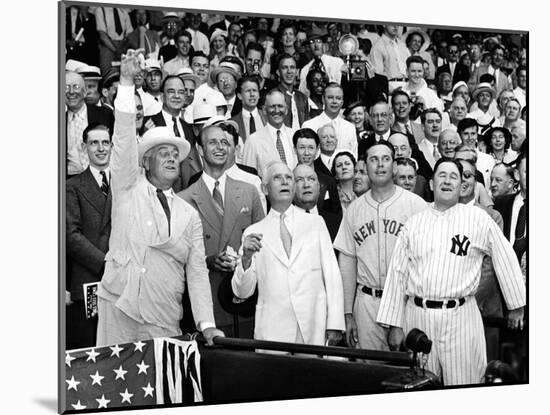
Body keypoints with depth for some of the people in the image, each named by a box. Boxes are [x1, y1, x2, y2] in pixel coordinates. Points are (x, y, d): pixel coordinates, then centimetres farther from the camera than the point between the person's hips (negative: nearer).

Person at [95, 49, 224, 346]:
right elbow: (124, 137, -5)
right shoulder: (128, 188, 7)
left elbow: (197, 272, 8)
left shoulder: (189, 215, 13)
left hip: (165, 320, 2)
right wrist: (127, 82, -14)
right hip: (119, 308, -2)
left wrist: (206, 324, -2)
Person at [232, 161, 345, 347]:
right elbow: (242, 292, 4)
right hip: (272, 331, 0)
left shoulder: (315, 223, 11)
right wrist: (246, 258, -14)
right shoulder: (253, 232, 7)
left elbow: (332, 275, 5)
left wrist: (334, 325, -4)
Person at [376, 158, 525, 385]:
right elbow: (397, 274, 7)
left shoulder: (478, 219, 2)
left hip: (460, 316, -2)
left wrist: (516, 306, 15)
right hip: (417, 316, 2)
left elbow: (505, 259, 10)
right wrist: (394, 325, 4)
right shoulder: (413, 223, 7)